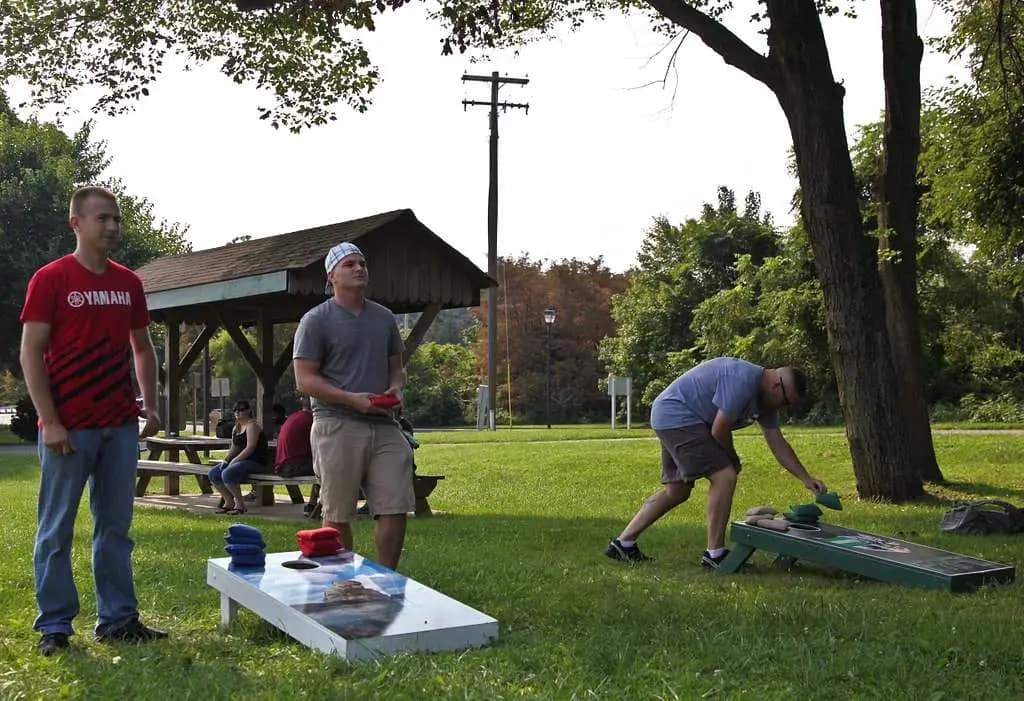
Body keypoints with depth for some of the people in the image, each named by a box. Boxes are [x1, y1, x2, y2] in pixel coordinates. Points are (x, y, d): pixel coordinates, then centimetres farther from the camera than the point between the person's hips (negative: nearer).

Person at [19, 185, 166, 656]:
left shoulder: (129, 283, 11)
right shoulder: (50, 279, -5)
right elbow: (31, 353, -7)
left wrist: (150, 406, 8)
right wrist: (49, 421, -13)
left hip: (121, 426, 5)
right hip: (69, 427, -5)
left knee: (115, 528, 10)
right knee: (56, 531, 3)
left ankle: (118, 619, 17)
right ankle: (54, 626, 12)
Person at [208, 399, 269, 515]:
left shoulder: (252, 426, -12)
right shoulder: (236, 428, 19)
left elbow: (250, 448, -20)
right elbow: (234, 448, 21)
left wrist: (234, 461, -20)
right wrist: (225, 460, 2)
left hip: (255, 462, -10)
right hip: (240, 461, 10)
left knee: (227, 474, -31)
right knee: (213, 473, -4)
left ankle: (240, 504, -15)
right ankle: (229, 502, 4)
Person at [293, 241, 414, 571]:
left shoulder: (384, 318, 16)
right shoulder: (316, 320, -1)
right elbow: (305, 379, -6)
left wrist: (396, 388, -1)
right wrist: (352, 399, -18)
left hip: (385, 426, 5)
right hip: (337, 426, -5)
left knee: (395, 508, -1)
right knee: (337, 515, 2)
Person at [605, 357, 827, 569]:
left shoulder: (765, 397, 8)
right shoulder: (742, 380, -23)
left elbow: (778, 444, 14)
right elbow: (719, 430, -20)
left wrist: (806, 478, 10)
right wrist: (733, 461, -2)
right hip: (676, 415, -11)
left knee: (677, 491, 15)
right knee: (724, 477, -14)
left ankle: (624, 543, 21)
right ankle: (715, 554, -7)